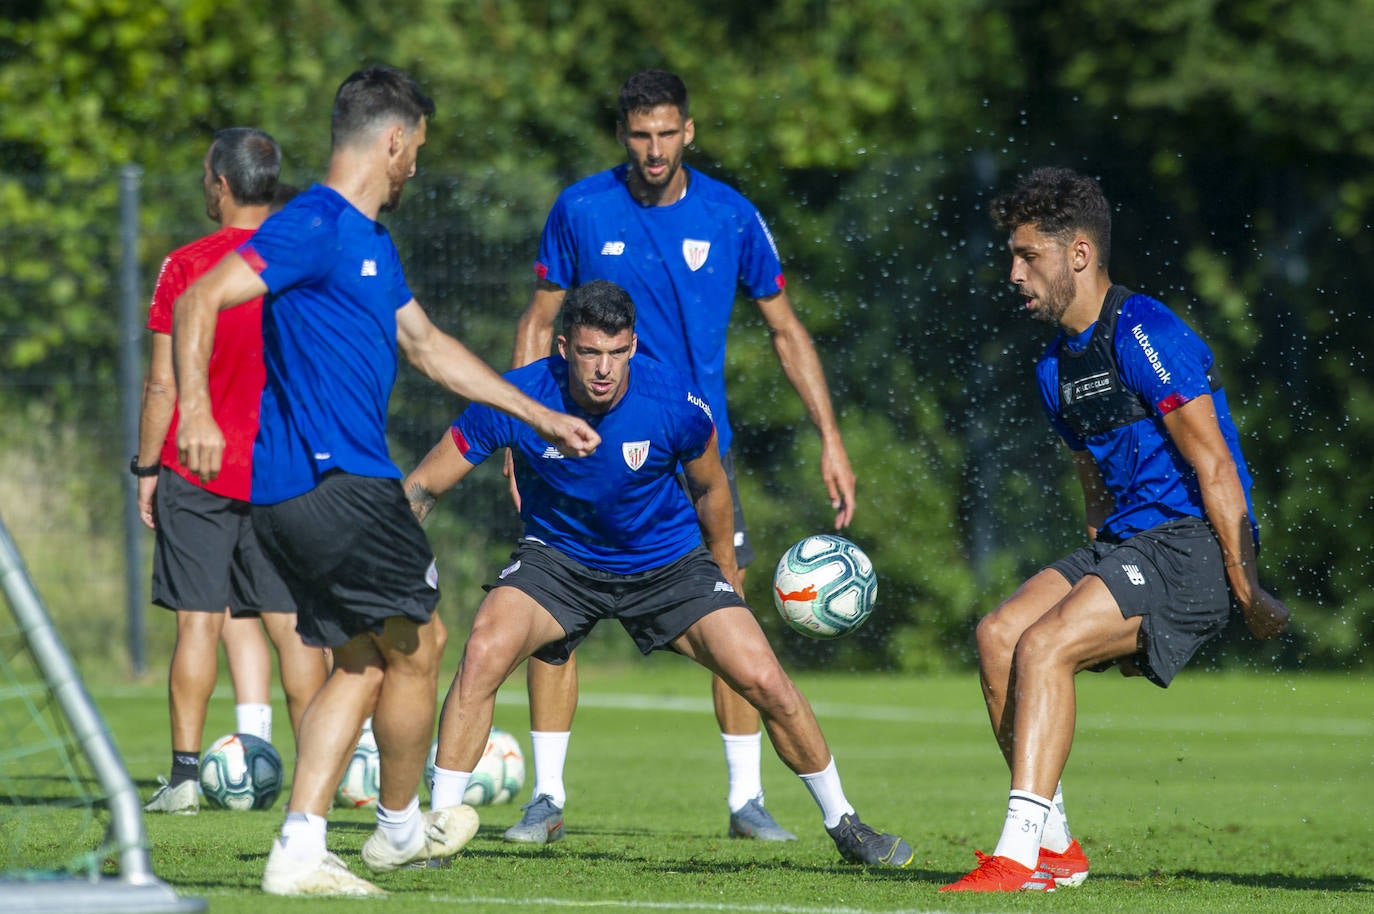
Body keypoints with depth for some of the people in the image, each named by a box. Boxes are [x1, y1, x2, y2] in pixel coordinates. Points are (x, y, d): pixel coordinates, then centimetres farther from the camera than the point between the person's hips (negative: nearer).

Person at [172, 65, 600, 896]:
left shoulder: (372, 241, 19)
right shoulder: (315, 227, -12)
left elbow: (428, 345, 32)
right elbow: (200, 300, -21)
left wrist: (540, 416, 35)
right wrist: (196, 411, -35)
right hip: (332, 482, -10)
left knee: (365, 662, 10)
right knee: (418, 645, 2)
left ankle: (299, 851, 5)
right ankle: (402, 827, 18)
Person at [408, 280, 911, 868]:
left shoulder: (676, 405, -23)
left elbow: (711, 489, -1)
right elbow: (420, 488, -16)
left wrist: (724, 569, 13)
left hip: (669, 562, 1)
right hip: (558, 556, 0)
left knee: (765, 682, -10)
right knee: (484, 653, -28)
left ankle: (843, 825, 13)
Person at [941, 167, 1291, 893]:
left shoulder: (1145, 336, -14)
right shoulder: (1058, 367, 16)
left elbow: (1214, 467, -16)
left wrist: (1247, 591, -17)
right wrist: (1120, 613, 18)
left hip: (1189, 544, -9)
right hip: (1124, 543, 9)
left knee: (1045, 645, -23)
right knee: (999, 635, -7)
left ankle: (1019, 853, -26)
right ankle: (1055, 849, -3)